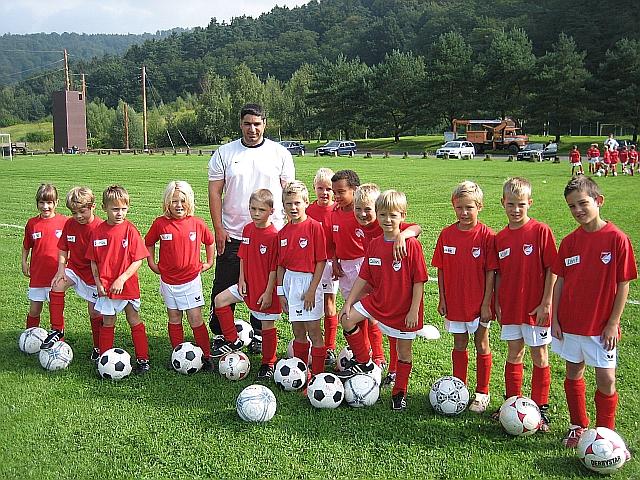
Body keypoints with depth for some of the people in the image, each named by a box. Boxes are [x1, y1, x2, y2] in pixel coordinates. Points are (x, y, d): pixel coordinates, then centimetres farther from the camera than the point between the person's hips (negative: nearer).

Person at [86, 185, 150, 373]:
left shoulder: (130, 230, -10)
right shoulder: (98, 232, 0)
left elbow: (138, 259, -11)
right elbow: (93, 261, 7)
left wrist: (121, 279, -17)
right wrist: (98, 282, -4)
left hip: (128, 285, -2)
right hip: (105, 286, 2)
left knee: (134, 321, 7)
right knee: (107, 323, 12)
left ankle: (143, 359, 16)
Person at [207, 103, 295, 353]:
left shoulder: (280, 154, 4)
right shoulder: (224, 153, 4)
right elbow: (215, 192, 3)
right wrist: (218, 228, -4)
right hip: (231, 234, 0)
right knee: (224, 287, 5)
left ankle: (259, 335, 23)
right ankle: (219, 334, 20)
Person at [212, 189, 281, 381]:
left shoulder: (273, 236, -18)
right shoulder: (247, 229, 3)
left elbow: (275, 268, -16)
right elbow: (243, 257, 11)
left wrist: (268, 292, -16)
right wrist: (242, 280, 2)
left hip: (266, 289, -7)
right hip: (248, 284, 7)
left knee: (267, 325, 5)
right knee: (220, 299, 1)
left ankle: (268, 364, 23)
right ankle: (233, 341, 14)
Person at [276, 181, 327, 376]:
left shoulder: (314, 227, -9)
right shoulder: (283, 232, 7)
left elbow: (321, 261, -10)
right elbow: (280, 264, 12)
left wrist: (312, 290, -14)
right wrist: (281, 292, 8)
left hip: (309, 281, -5)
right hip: (289, 281, 5)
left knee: (313, 331, 0)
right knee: (298, 332, 14)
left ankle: (318, 373, 9)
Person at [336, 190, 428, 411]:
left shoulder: (412, 245, -15)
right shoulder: (374, 245, 1)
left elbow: (419, 281, -14)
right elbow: (363, 278, 6)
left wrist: (414, 310, -17)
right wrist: (348, 303, 3)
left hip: (404, 308, -5)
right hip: (378, 300, 5)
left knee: (404, 351, 7)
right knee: (347, 319, -6)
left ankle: (399, 393, 26)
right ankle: (363, 362, 12)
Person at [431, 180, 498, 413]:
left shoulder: (486, 235, -11)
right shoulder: (447, 234, -2)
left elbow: (490, 272, -10)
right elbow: (441, 269, 4)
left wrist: (487, 303, -11)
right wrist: (442, 299, 2)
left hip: (479, 303, -3)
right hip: (455, 302, 3)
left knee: (482, 345, 10)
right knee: (459, 345, 14)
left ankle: (482, 392, 24)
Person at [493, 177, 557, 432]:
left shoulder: (541, 231, -10)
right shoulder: (500, 238, 3)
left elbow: (551, 269, -9)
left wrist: (546, 303, -12)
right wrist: (497, 304, 6)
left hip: (536, 308, -4)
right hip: (510, 307, 4)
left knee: (540, 357, 7)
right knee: (514, 355, 15)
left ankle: (540, 408, 20)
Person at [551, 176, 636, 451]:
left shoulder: (617, 238, -10)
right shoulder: (569, 242, 1)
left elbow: (623, 284, -8)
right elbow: (560, 281, 6)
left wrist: (613, 323, -8)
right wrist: (554, 318, 3)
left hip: (601, 325, -4)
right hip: (570, 323, 4)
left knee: (606, 380, -2)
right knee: (574, 374, 14)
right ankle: (578, 426, 31)